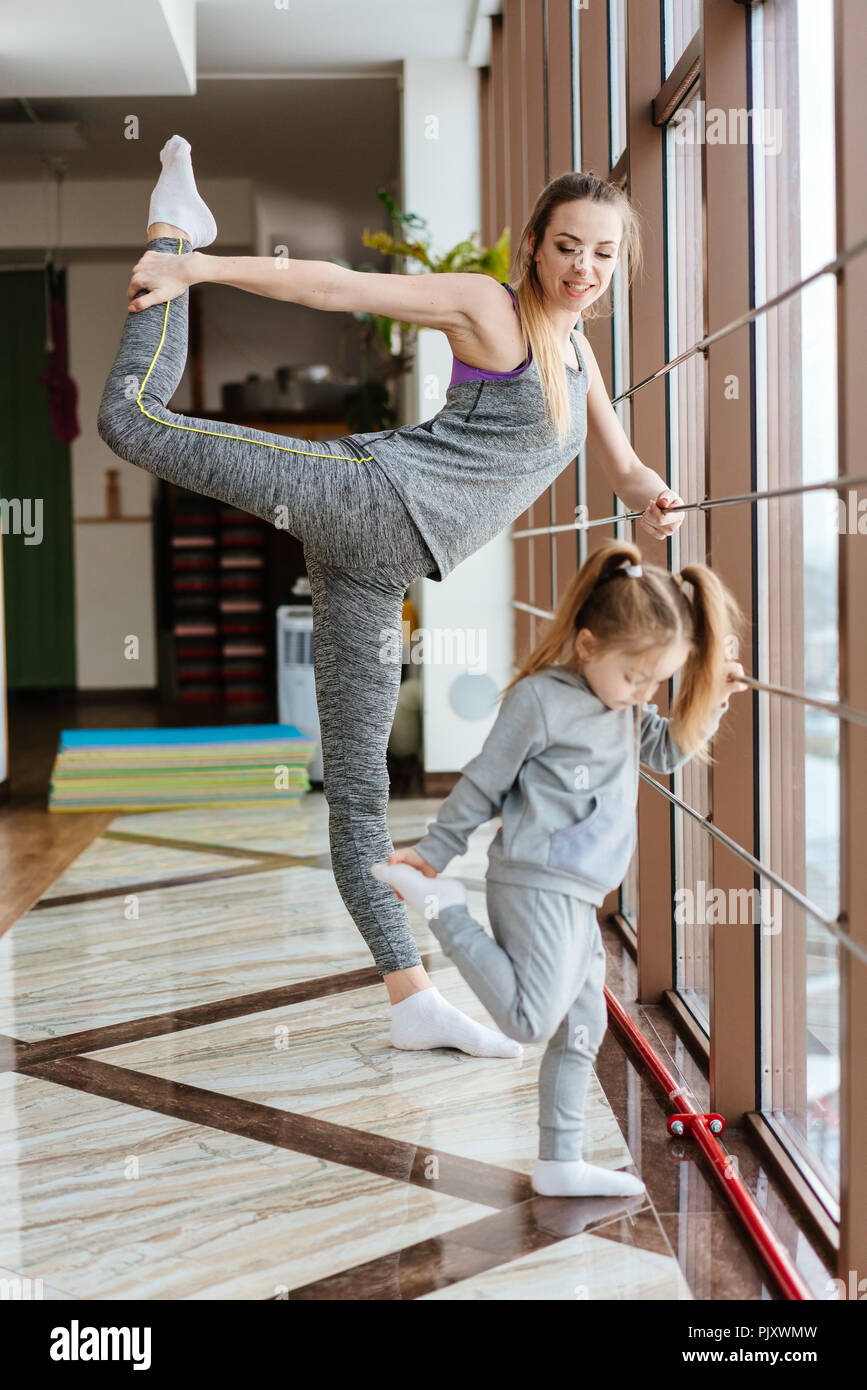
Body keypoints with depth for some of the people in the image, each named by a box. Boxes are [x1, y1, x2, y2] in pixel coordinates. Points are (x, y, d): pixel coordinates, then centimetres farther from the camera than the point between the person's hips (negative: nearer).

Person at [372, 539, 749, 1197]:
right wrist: (433, 852, 0)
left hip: (577, 897, 9)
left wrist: (709, 702, 10)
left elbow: (666, 750, 27)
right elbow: (483, 784, -7)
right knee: (532, 1020, -16)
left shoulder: (624, 707, 12)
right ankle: (442, 907, -3)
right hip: (538, 887, -9)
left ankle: (561, 1162, 22)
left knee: (584, 1025, 12)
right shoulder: (540, 700, -13)